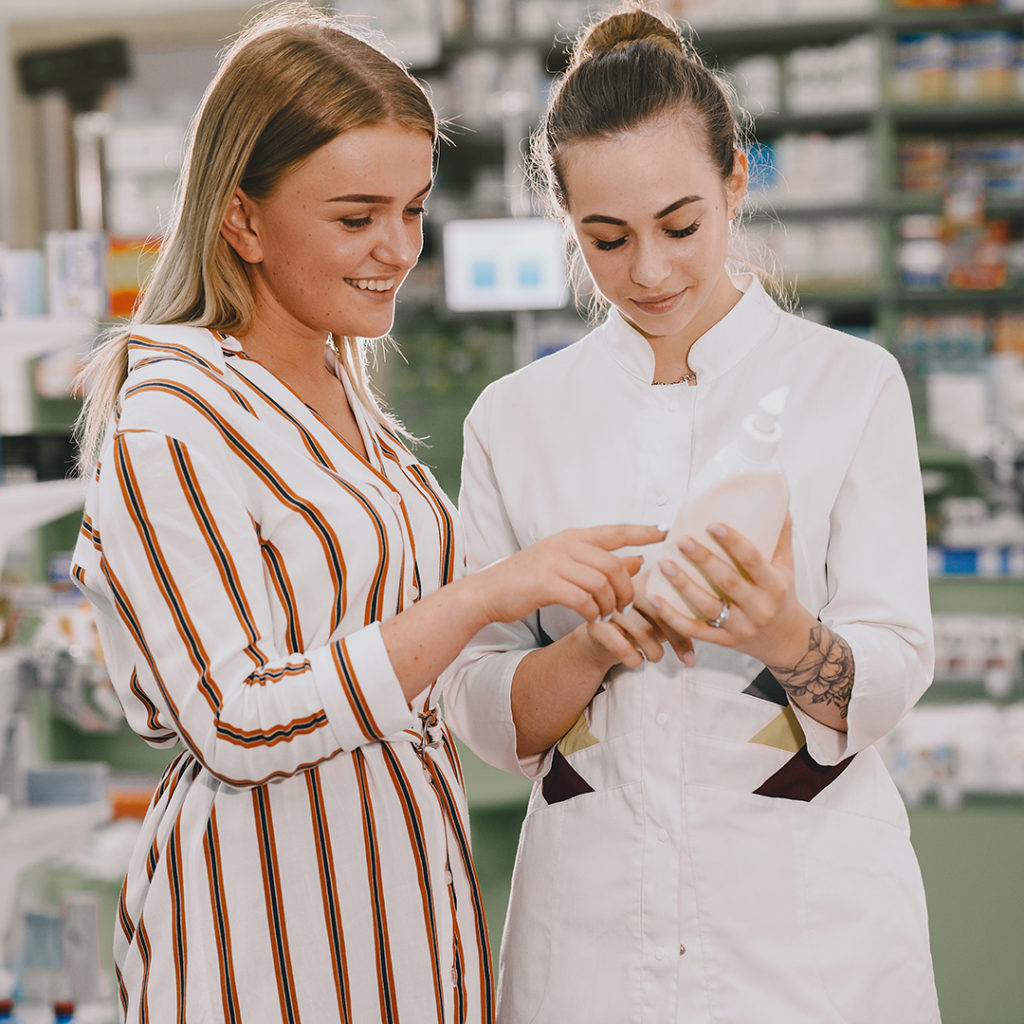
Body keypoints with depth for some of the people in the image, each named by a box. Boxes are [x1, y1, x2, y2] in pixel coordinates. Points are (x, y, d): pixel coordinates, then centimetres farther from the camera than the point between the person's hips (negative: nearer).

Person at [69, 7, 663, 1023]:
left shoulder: (341, 381, 11)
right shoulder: (166, 431, -16)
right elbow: (238, 724, -22)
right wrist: (483, 595, -27)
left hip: (405, 890, 8)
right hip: (267, 922, -8)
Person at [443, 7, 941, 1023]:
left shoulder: (851, 384, -2)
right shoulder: (513, 418, 3)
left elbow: (888, 681, -7)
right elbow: (484, 717, 1)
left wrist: (785, 636, -28)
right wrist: (596, 645, -19)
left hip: (808, 919, -1)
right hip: (592, 915, 1)